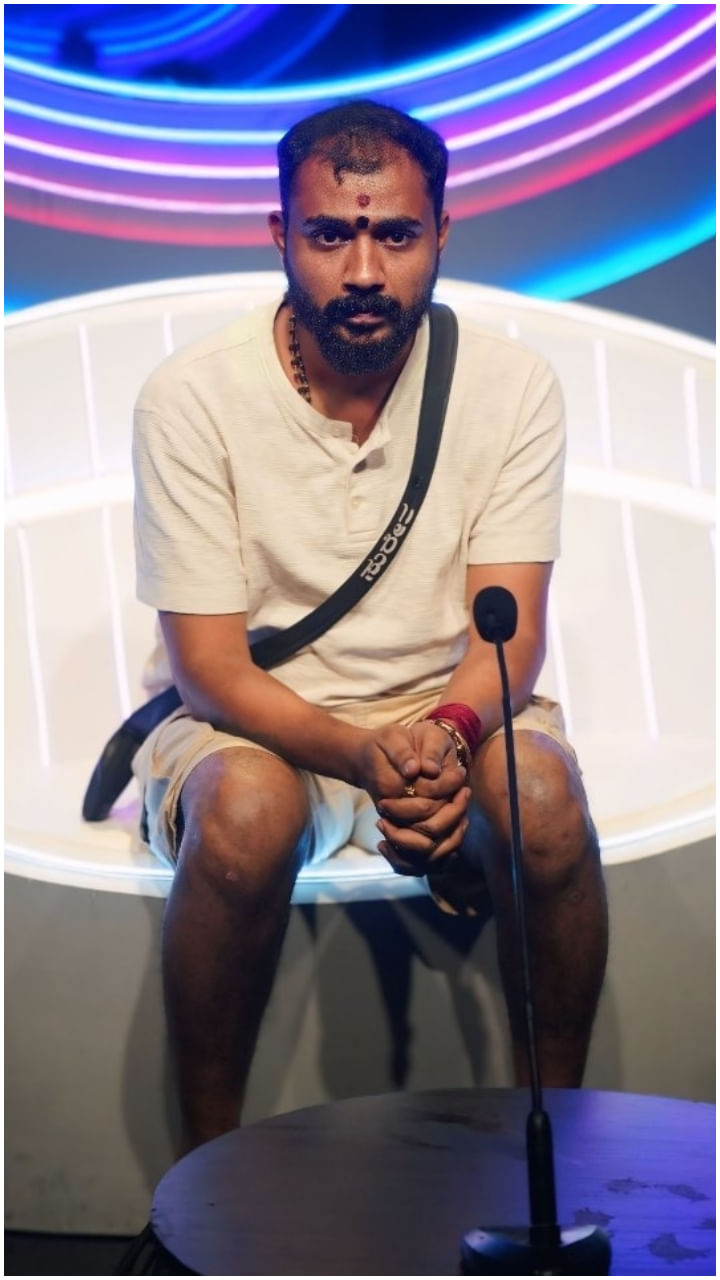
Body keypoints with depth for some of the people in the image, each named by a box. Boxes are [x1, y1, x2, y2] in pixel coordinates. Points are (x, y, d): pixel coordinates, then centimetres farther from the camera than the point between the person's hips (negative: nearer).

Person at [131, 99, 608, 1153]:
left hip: (449, 713, 2)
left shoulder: (512, 385, -8)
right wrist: (361, 754, -32)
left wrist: (451, 731, -33)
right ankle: (209, 1159, -12)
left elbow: (511, 631, -10)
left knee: (543, 791, -30)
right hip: (255, 722, -1)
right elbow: (210, 665, -14)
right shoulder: (191, 397, -14)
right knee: (247, 811, -35)